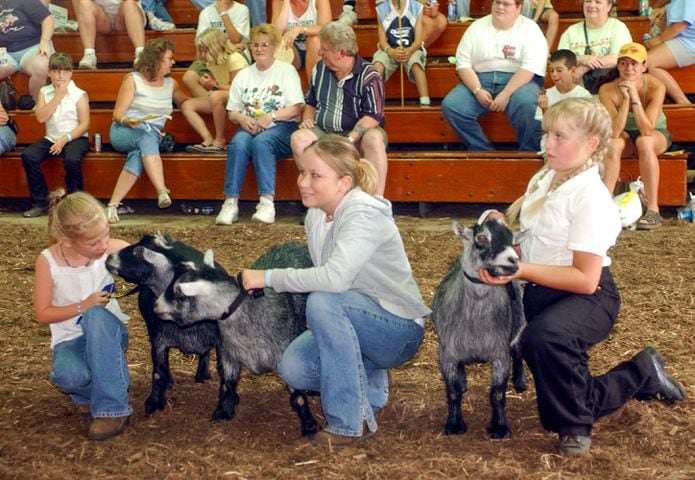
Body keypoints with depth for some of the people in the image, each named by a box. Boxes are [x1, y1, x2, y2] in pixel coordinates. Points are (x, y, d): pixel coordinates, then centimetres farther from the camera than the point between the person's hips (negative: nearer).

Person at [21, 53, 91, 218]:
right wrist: (58, 96, -10)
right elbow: (41, 118, -7)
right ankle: (40, 202, -11)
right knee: (28, 155, -22)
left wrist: (65, 139, -17)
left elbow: (84, 124, -7)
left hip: (75, 137, -4)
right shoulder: (44, 92, 8)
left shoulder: (79, 94, -2)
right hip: (51, 138, 4)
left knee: (72, 159, -36)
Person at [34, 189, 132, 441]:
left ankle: (111, 407, -28)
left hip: (107, 333, 1)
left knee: (97, 315, -37)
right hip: (70, 340, -1)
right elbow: (43, 314, -8)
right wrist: (81, 307, -22)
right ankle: (93, 391, 2)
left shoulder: (113, 250, -14)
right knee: (66, 376, -37)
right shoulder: (48, 261, -15)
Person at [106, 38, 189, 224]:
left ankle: (113, 205, -42)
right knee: (146, 135, -39)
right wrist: (126, 121, -23)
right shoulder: (133, 79, 4)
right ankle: (162, 193, -55)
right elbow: (118, 113, 0)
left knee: (137, 156, -35)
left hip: (153, 135, 3)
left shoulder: (171, 84, 18)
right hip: (123, 132, -3)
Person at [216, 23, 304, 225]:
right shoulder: (243, 75, 19)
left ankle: (267, 202, -39)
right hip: (249, 127, 3)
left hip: (280, 127, -3)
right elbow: (232, 112, 16)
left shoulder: (286, 70, 7)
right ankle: (230, 203, -34)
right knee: (238, 143, -31)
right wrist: (242, 119, -8)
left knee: (261, 141, -37)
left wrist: (270, 116, -18)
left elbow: (296, 108, -3)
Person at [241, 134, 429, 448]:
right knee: (293, 368, -17)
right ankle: (369, 384, 13)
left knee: (324, 302, -33)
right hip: (354, 322, 7)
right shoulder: (316, 216, 3)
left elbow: (335, 277, -38)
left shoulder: (365, 215, -23)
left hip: (400, 330, -7)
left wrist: (269, 278, -31)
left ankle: (351, 423, -23)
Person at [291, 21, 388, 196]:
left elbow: (373, 116, -14)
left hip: (358, 133, -4)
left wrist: (350, 140, -26)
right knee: (299, 138, -28)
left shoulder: (368, 75, -6)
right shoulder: (320, 68, 13)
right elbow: (310, 102, 26)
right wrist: (307, 119, 4)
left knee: (374, 139, -38)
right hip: (322, 132, 4)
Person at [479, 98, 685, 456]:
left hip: (587, 296, -9)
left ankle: (574, 425, -16)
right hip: (540, 292, 9)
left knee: (543, 336, -41)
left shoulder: (590, 196, -19)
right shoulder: (545, 180, 6)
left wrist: (522, 271, -30)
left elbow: (585, 279, -24)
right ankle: (642, 376, 35)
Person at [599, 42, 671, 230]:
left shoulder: (656, 86, -25)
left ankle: (653, 209, -33)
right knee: (613, 144, -33)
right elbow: (614, 133, -28)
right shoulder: (608, 90, -21)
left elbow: (647, 131, -32)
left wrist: (635, 96, -39)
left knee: (644, 141, -35)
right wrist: (625, 100, -36)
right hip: (626, 136, 1)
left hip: (657, 135, -1)